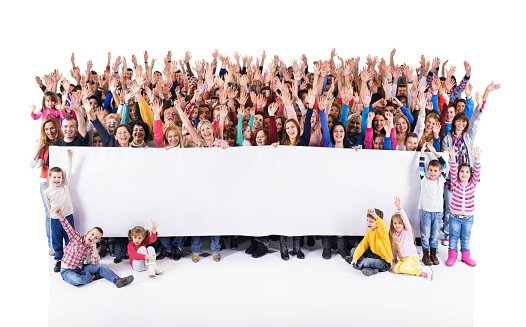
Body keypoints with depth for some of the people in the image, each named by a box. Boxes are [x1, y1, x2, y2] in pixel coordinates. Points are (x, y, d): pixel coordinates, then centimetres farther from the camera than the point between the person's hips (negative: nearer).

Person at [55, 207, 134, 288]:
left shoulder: (91, 248, 1)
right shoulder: (77, 238, -12)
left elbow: (95, 263, -6)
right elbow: (68, 228, -30)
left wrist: (94, 250, -19)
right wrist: (60, 216, -47)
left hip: (80, 268, 5)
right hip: (67, 271, -5)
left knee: (101, 266, -10)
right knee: (76, 280, -38)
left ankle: (117, 280, -13)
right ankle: (94, 276, -11)